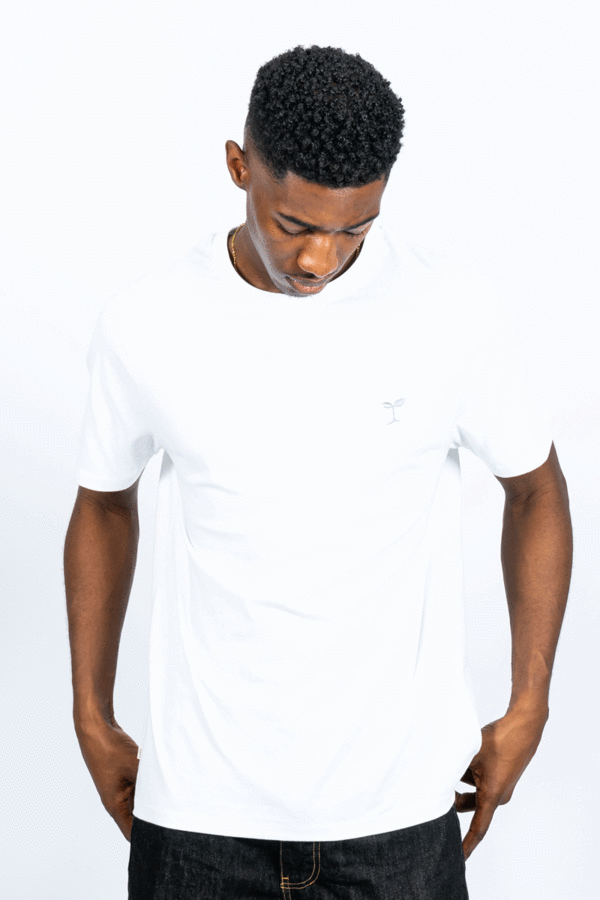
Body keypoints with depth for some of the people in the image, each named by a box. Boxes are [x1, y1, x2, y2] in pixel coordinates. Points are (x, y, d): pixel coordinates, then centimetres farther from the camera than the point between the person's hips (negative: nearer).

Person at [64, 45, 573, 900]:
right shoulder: (146, 326, -7)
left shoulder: (452, 310, -9)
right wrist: (93, 718, 12)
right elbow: (104, 506, 10)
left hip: (396, 799, 0)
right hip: (199, 802, 1)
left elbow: (537, 490, 5)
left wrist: (528, 709, 3)